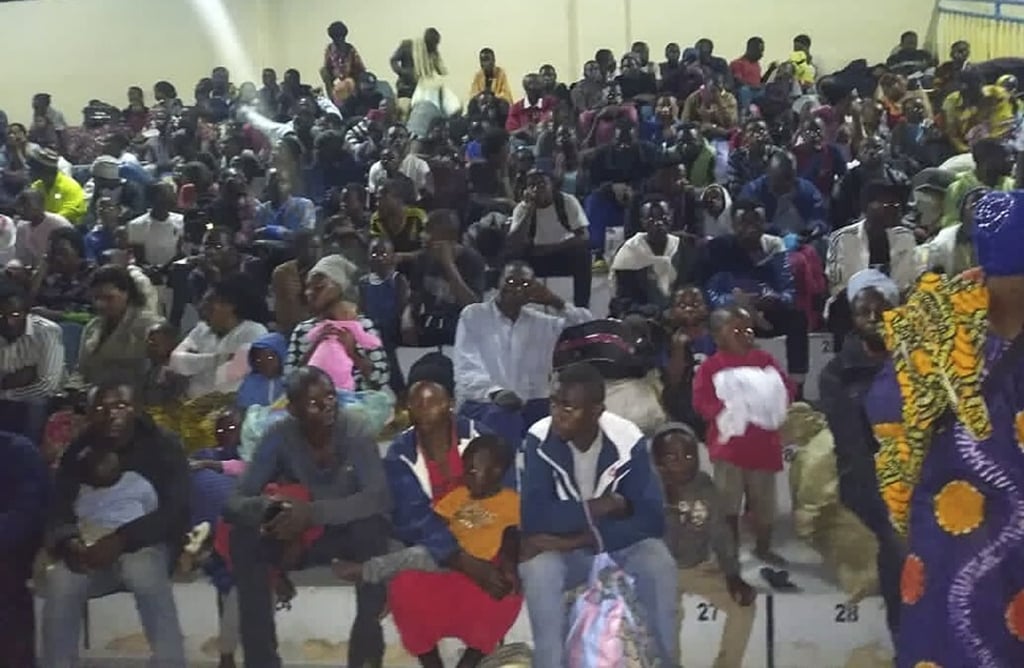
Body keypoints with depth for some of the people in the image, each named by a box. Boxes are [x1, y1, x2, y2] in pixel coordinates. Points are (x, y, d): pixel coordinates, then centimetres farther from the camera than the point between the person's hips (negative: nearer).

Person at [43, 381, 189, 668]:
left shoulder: (163, 446, -5)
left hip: (146, 543, -3)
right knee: (60, 584, -29)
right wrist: (69, 542, -24)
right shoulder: (79, 451, 6)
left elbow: (174, 509, -14)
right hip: (92, 548, 3)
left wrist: (122, 540, -28)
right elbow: (59, 509, 0)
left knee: (143, 572, -36)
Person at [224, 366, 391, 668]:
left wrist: (313, 512, -44)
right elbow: (236, 500, -19)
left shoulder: (355, 432, -22)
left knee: (373, 528, -36)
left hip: (351, 529, -2)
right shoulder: (280, 435, -16)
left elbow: (377, 496, -33)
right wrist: (269, 507, -42)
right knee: (243, 536, -24)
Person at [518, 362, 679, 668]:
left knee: (660, 566, -29)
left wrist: (582, 539, -31)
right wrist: (598, 508, -22)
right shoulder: (539, 439, -19)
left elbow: (652, 519, -23)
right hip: (563, 548, 0)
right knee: (537, 568, -32)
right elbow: (533, 518, -26)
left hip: (619, 544, 0)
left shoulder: (628, 441, -19)